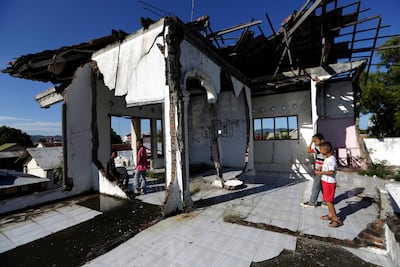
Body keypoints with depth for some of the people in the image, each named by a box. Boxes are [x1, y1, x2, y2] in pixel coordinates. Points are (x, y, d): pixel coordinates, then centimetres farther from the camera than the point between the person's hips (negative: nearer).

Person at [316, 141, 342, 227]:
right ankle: (330, 215, 33)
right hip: (325, 182, 10)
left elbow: (331, 172, -30)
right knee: (327, 200, 19)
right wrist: (321, 170, 5)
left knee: (329, 201, -2)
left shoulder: (331, 159, -22)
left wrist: (321, 173, -22)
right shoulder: (327, 158, 8)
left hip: (329, 183, -10)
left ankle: (336, 219, 8)